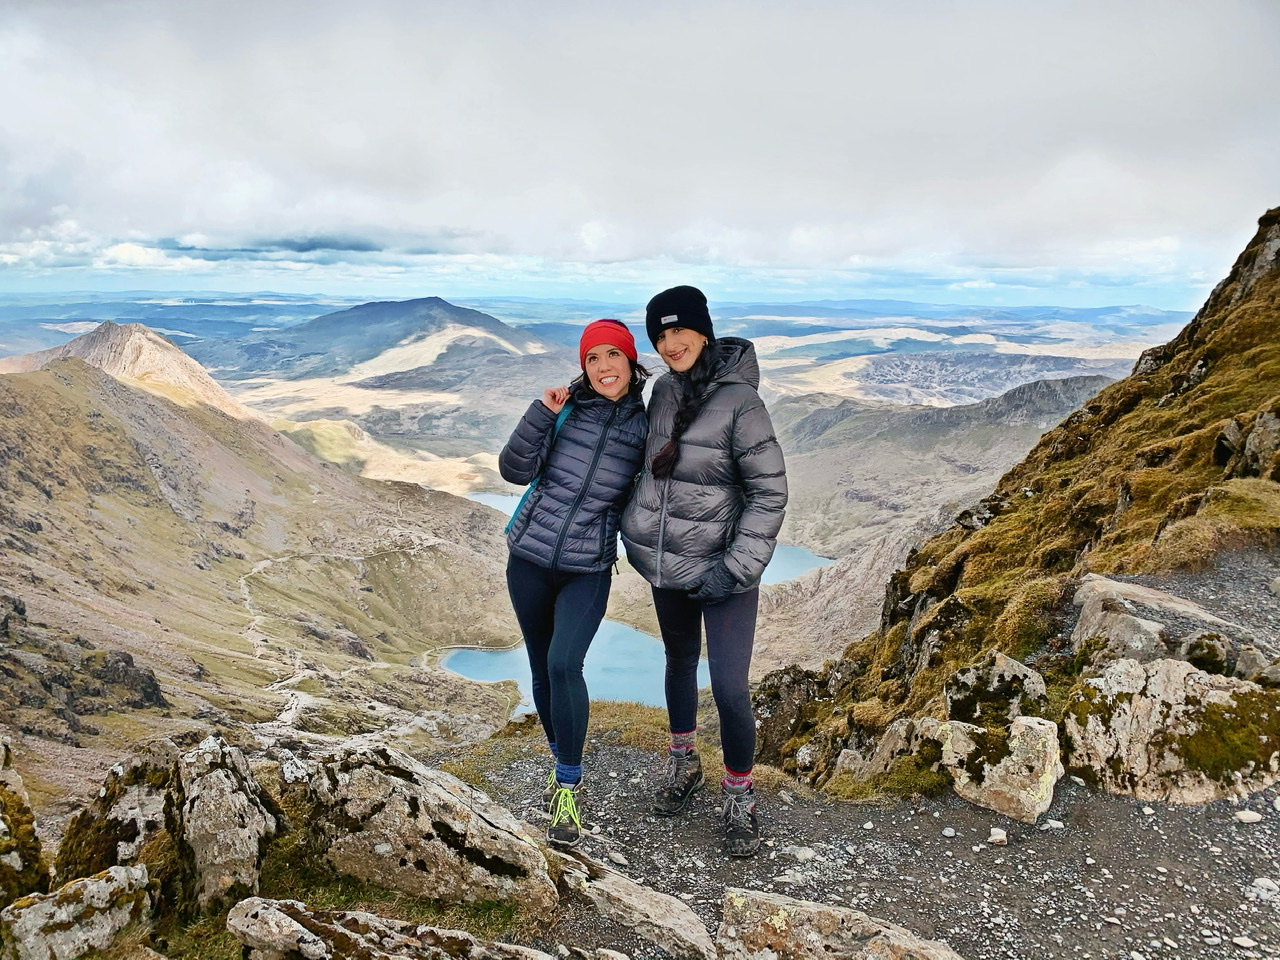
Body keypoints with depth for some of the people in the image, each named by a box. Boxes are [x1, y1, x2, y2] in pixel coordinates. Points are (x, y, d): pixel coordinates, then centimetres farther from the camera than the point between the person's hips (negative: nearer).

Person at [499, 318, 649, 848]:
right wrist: (540, 415, -17)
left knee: (563, 664, -19)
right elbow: (515, 470, -7)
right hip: (530, 558, 2)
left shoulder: (645, 426, -2)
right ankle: (561, 760, 35)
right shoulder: (565, 410, -3)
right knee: (542, 669, 12)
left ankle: (569, 785, -1)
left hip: (589, 569, -2)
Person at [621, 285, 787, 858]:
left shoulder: (739, 400, -18)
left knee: (730, 689, -7)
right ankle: (683, 763, 43)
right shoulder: (664, 389, 1)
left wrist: (736, 569, -19)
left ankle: (739, 796, 17)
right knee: (679, 660, 22)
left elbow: (770, 491, -16)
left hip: (722, 569, -6)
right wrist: (636, 530, 14)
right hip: (664, 560, 6)